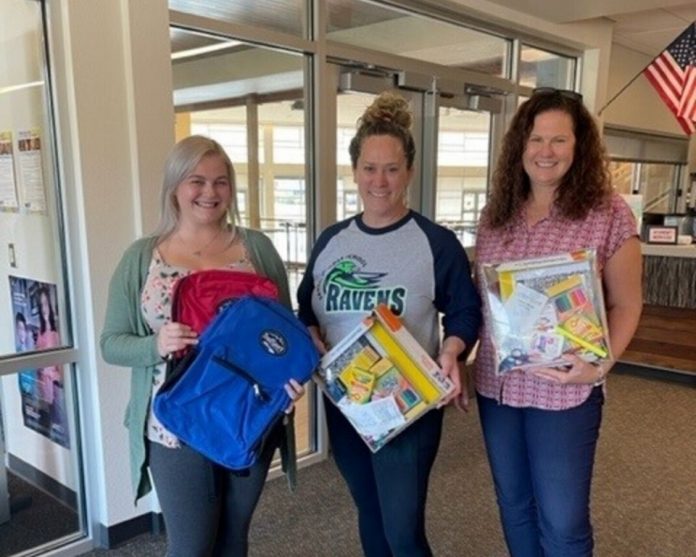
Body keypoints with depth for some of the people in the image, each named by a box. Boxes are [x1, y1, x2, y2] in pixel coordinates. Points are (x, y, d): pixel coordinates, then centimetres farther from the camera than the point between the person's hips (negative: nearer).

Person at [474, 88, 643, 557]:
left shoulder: (609, 214, -8)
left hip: (565, 391, -4)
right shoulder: (496, 215, 5)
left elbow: (626, 305, -4)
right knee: (513, 507, 20)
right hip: (495, 386, 5)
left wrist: (600, 364, -19)